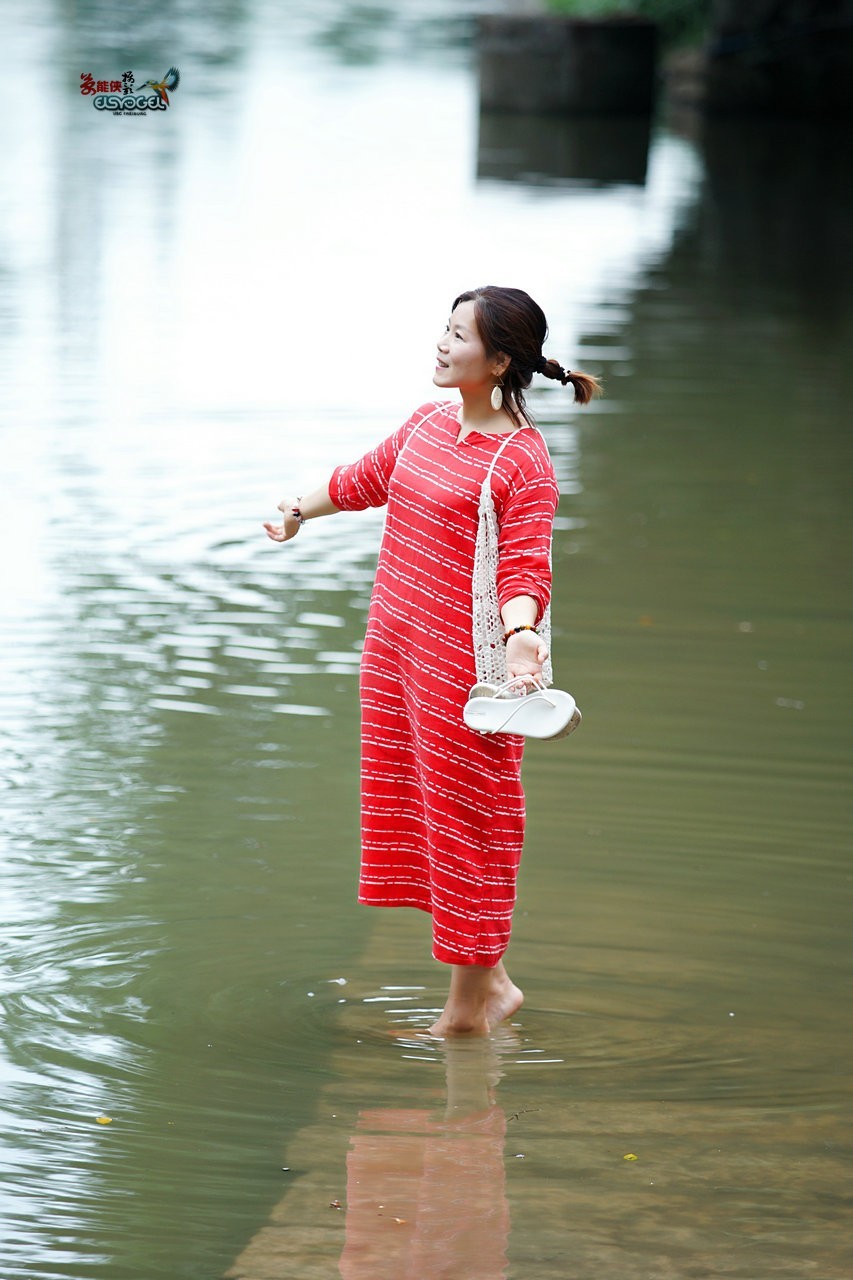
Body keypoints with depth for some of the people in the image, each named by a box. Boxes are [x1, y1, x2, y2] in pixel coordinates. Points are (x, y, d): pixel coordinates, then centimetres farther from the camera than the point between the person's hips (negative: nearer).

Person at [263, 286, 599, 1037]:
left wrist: (520, 634, -39)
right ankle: (490, 980, 23)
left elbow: (524, 568, -22)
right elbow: (368, 479, 25)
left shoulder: (524, 464, -15)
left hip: (464, 664, -8)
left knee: (465, 819, 0)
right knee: (410, 805, 12)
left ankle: (469, 1007, 10)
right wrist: (301, 509, 34)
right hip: (395, 644, 8)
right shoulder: (428, 424, 8)